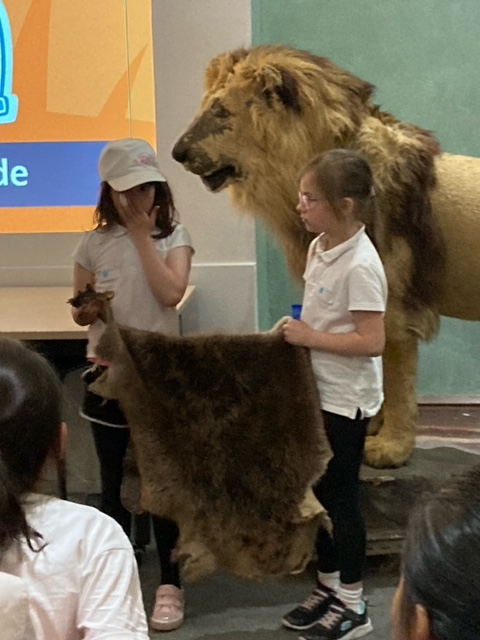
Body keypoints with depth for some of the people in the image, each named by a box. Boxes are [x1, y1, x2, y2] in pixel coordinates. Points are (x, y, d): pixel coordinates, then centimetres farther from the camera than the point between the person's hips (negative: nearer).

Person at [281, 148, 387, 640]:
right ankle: (328, 587, 34)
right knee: (318, 491, 17)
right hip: (318, 391, 8)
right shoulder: (319, 247, 4)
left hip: (345, 398, -8)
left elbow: (373, 342, -25)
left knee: (341, 496, 3)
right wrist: (295, 329, 2)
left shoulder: (360, 264, -22)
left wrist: (311, 337, -21)